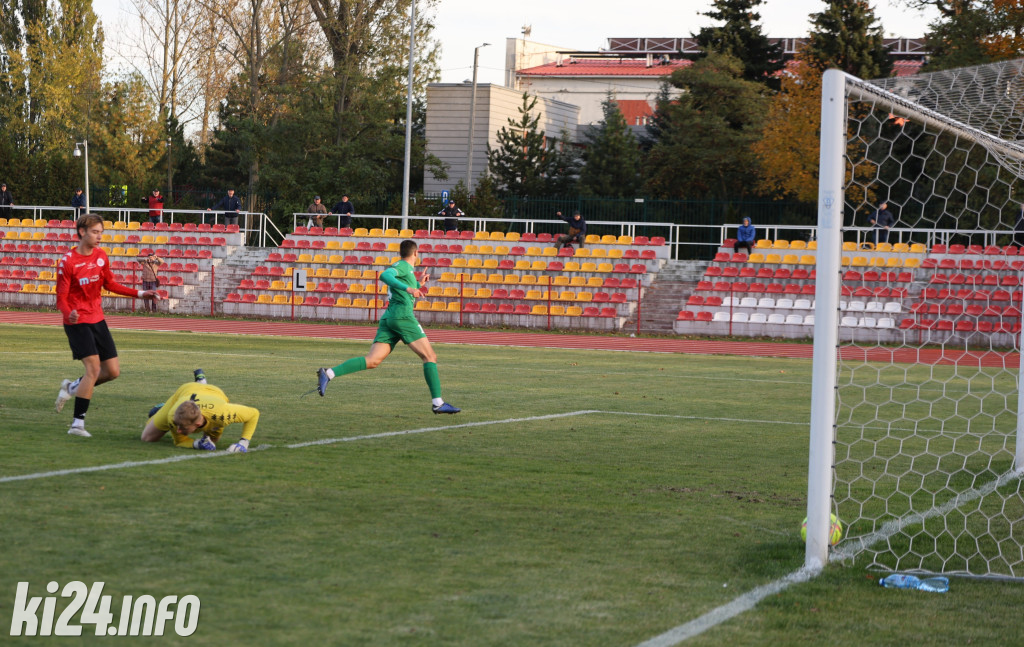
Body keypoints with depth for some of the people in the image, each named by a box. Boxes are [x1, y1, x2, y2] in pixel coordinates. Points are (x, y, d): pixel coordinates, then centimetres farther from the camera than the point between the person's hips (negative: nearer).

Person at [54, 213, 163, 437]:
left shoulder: (101, 255, 6)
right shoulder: (67, 262, -13)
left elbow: (110, 284, 19)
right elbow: (61, 298, -12)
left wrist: (139, 293, 12)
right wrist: (69, 314, -34)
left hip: (98, 320, 7)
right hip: (78, 322, -7)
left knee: (113, 371, 4)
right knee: (93, 367, -20)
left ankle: (73, 387, 28)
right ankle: (78, 423, -14)